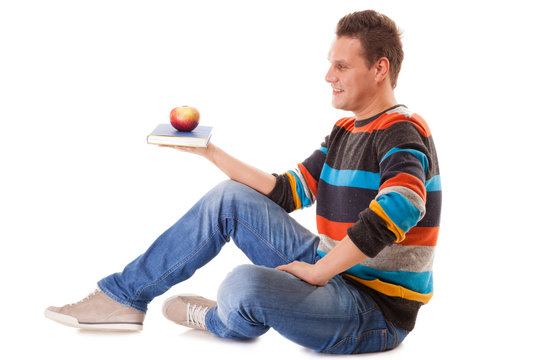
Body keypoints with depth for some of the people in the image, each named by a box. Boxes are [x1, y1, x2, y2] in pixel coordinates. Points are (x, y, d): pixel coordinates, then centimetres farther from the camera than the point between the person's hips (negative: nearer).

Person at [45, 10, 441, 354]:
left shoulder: (401, 136, -18)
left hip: (378, 314, -9)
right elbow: (283, 192, 15)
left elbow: (397, 211, -38)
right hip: (333, 272, 9)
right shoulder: (344, 132, 13)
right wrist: (211, 151, 9)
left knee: (247, 284, -34)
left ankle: (217, 321, 6)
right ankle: (123, 297, 9)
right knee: (229, 199, 4)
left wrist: (317, 271, -29)